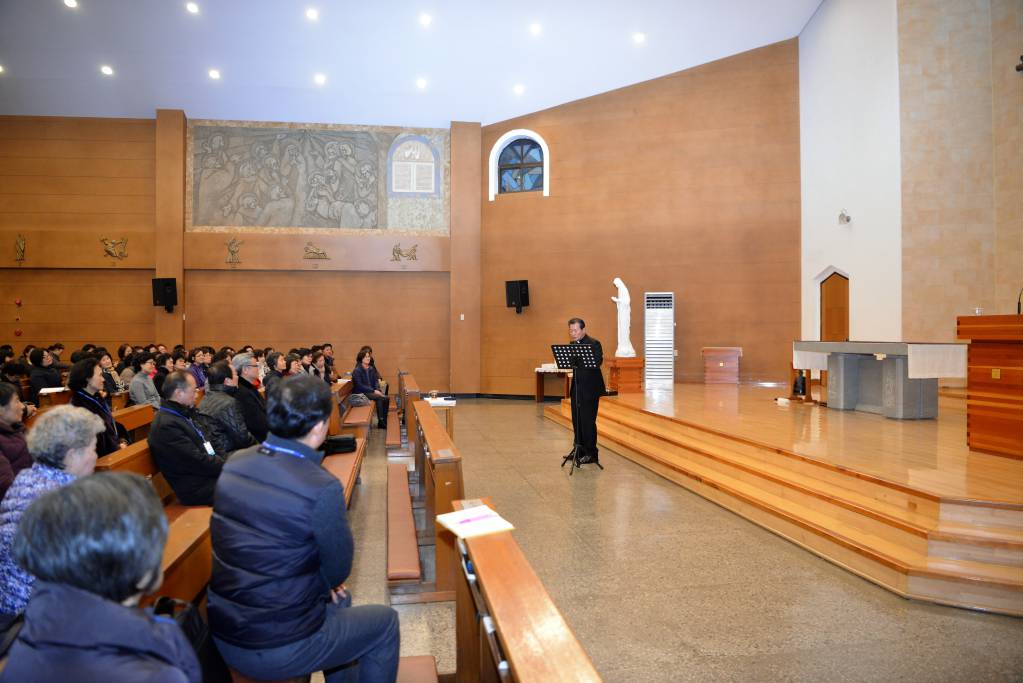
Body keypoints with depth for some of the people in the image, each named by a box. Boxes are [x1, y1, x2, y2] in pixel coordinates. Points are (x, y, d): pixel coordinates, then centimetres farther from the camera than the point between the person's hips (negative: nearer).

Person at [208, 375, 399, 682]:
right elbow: (339, 570, -13)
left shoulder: (234, 464, -5)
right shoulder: (322, 489, -27)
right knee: (386, 622, 16)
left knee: (337, 599, 31)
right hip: (278, 649, -7)